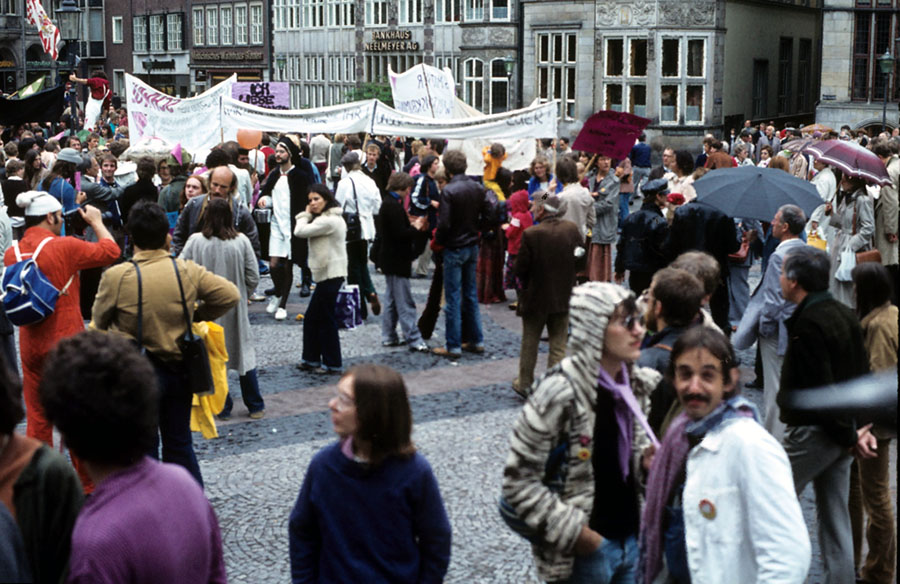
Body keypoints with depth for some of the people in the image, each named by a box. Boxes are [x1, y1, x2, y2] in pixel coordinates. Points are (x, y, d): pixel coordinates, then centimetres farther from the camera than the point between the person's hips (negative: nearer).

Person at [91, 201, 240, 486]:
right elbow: (231, 295, -3)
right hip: (180, 370, 3)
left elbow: (99, 323, -4)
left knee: (142, 448, 11)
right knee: (180, 443, 17)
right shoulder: (188, 271, -10)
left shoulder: (116, 276, -17)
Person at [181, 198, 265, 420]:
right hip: (235, 308, 1)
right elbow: (253, 278, -5)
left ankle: (222, 407, 16)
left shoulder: (196, 241, -12)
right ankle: (255, 406, 19)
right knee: (243, 352, 13)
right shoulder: (241, 241, -9)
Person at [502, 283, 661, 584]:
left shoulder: (636, 383, 1)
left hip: (632, 541, 6)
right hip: (583, 551, -6)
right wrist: (575, 534, -15)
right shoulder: (562, 392, -21)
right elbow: (518, 480, -18)